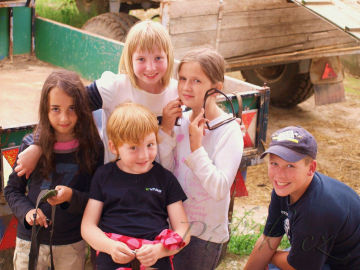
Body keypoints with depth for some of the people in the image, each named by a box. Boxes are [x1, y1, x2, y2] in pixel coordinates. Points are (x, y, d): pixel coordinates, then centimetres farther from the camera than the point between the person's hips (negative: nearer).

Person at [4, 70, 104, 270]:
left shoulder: (92, 148, -8)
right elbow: (12, 189, 4)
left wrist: (72, 197, -23)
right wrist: (26, 211, -14)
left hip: (72, 245, 0)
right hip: (30, 241, 1)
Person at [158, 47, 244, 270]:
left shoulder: (229, 130, -16)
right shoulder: (181, 121, 0)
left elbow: (220, 189, -24)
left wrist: (196, 147, -25)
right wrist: (166, 131, -11)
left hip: (205, 235, -5)